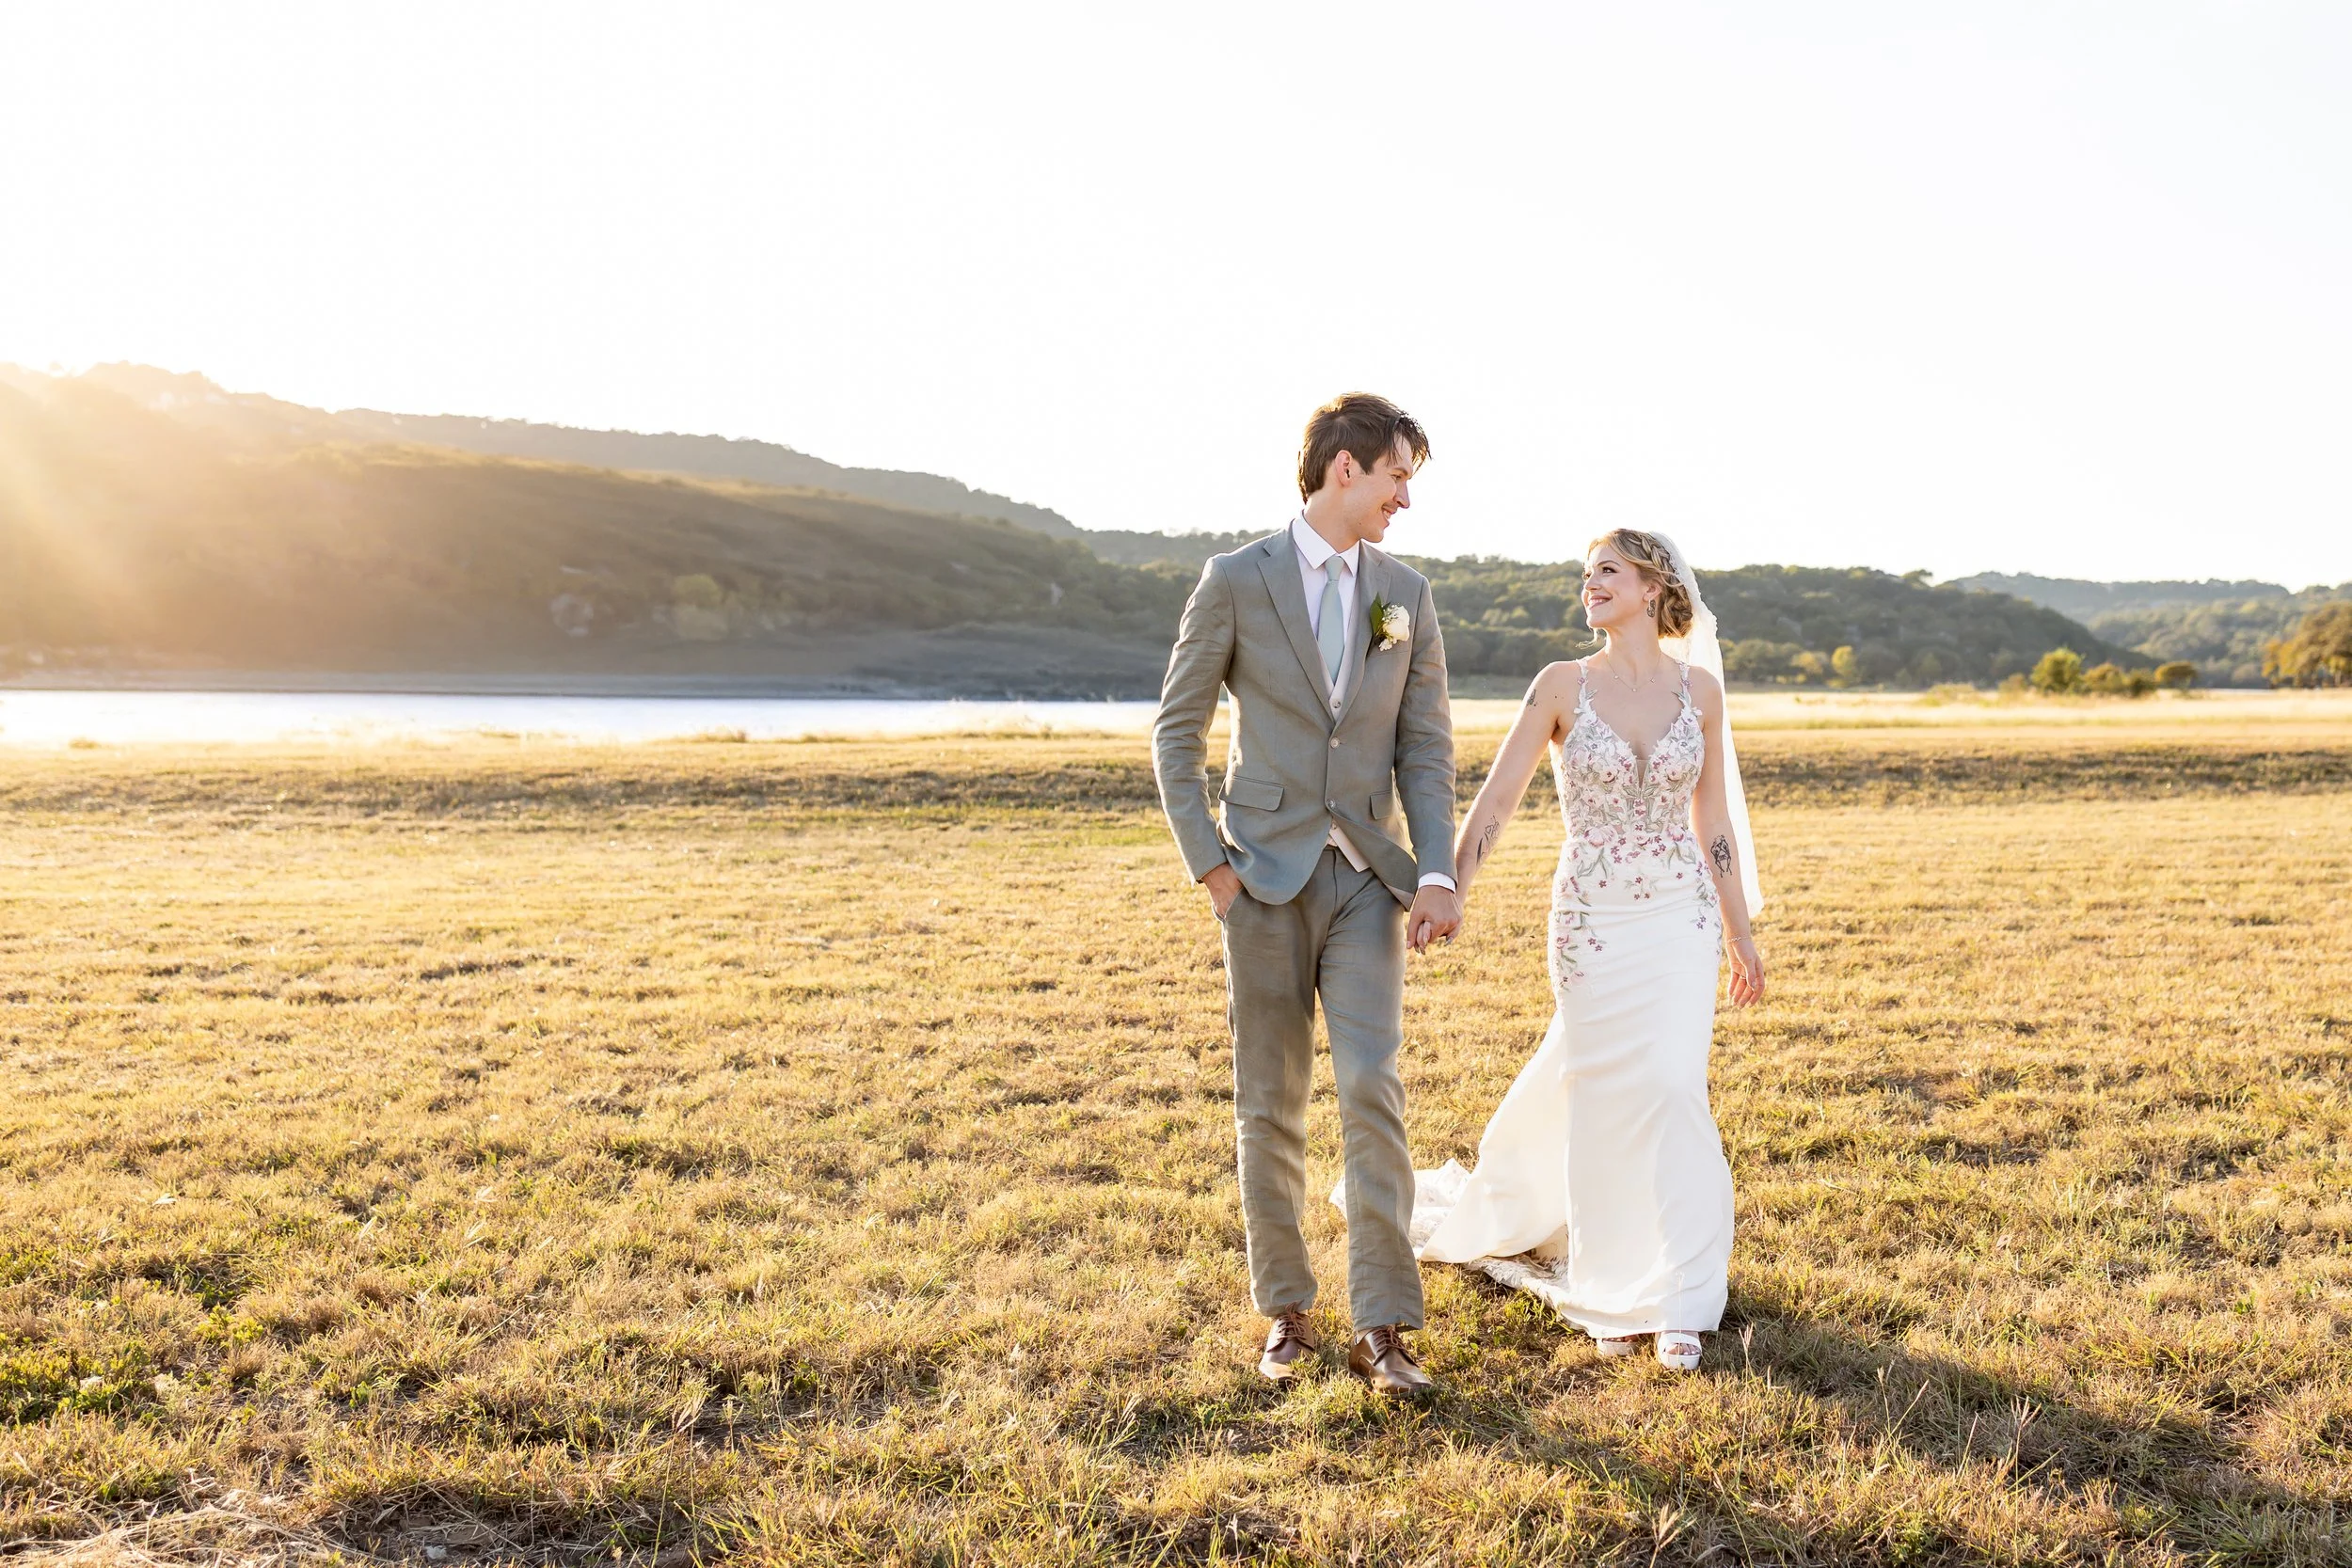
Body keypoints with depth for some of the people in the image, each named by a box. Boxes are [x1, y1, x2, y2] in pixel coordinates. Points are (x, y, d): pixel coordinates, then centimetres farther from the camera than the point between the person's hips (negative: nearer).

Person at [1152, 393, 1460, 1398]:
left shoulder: (1406, 594, 9)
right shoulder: (1236, 580, -2)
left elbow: (1426, 747, 7)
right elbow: (1176, 732, 1)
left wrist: (1437, 876, -4)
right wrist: (1207, 864, -7)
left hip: (1367, 880, 2)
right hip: (1265, 874, -2)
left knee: (1371, 1091, -9)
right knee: (1269, 1107, 6)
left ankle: (1382, 1331, -2)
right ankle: (1286, 1313, 21)